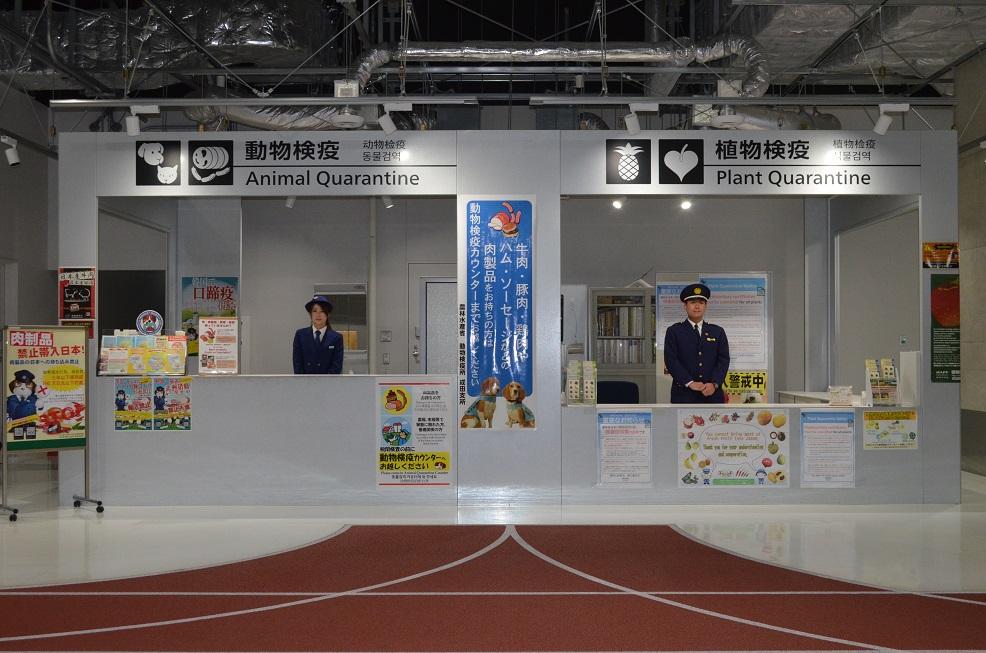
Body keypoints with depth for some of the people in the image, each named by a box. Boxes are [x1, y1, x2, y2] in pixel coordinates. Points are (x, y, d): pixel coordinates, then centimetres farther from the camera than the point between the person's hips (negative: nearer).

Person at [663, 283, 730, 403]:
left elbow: (723, 360, 5)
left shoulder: (718, 332, 13)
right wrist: (690, 383, -14)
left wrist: (714, 384, -12)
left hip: (713, 395, 2)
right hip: (684, 396, -2)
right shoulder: (674, 331, 6)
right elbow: (671, 360, -4)